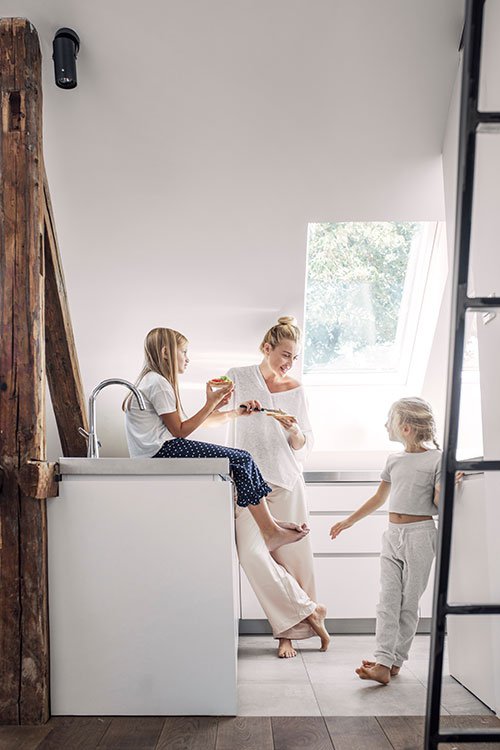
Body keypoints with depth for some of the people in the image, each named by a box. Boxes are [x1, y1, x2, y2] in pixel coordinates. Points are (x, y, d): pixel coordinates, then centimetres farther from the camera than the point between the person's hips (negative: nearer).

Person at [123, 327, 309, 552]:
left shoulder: (150, 380, 21)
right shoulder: (159, 383, -10)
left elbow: (176, 429, 14)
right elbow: (179, 431, -11)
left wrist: (213, 407, 10)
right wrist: (210, 405, -7)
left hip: (156, 454, 10)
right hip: (160, 452, -10)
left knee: (241, 461, 5)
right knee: (241, 459, -13)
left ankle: (270, 529, 2)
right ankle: (271, 531, -6)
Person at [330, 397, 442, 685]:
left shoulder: (437, 458, -7)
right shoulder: (394, 460, 11)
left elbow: (439, 503, -8)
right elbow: (379, 499, 19)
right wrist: (348, 521, 20)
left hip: (420, 534, -5)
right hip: (393, 534, 5)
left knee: (409, 602, 4)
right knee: (388, 599, 0)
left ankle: (396, 661, 13)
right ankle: (383, 662, 0)